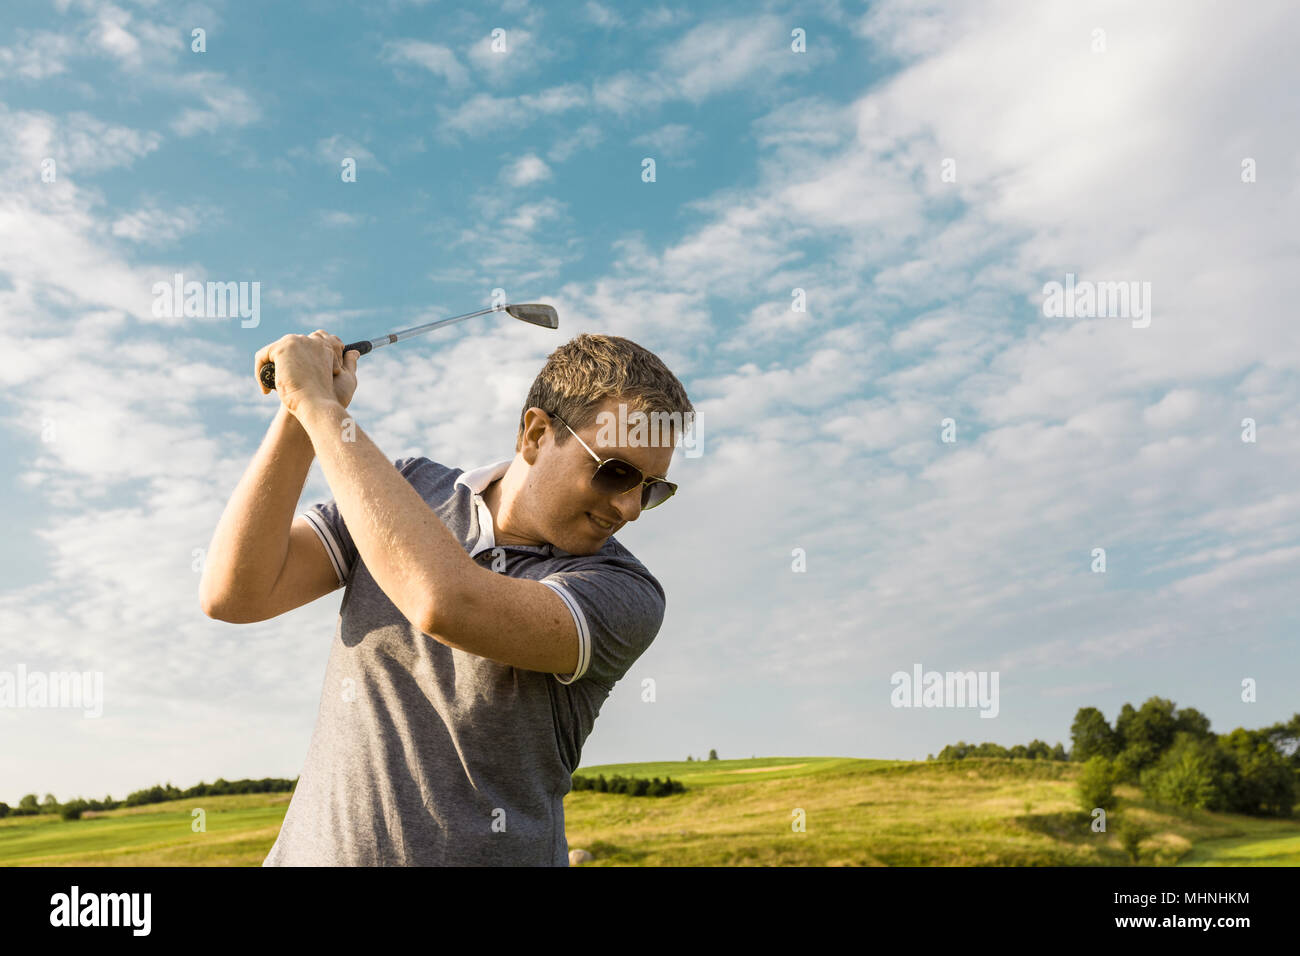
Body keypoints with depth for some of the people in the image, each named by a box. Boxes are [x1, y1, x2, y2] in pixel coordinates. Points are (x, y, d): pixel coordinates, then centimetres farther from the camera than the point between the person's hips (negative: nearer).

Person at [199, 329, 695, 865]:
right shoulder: (405, 493, -1)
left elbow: (447, 605, -29)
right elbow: (235, 594, -8)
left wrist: (320, 404, -24)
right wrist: (298, 413, -16)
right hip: (312, 847, 4)